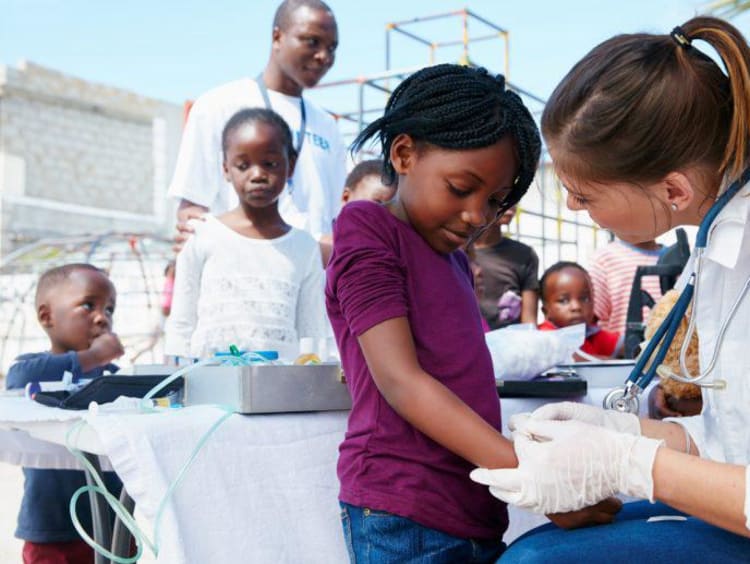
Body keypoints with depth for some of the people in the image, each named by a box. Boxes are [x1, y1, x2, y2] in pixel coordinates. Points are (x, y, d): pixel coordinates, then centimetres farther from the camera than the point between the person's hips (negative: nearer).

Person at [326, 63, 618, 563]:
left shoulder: (455, 260, 21)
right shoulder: (366, 227, -3)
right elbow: (399, 380, -13)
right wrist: (531, 473, -21)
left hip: (476, 513, 8)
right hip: (404, 519, -7)